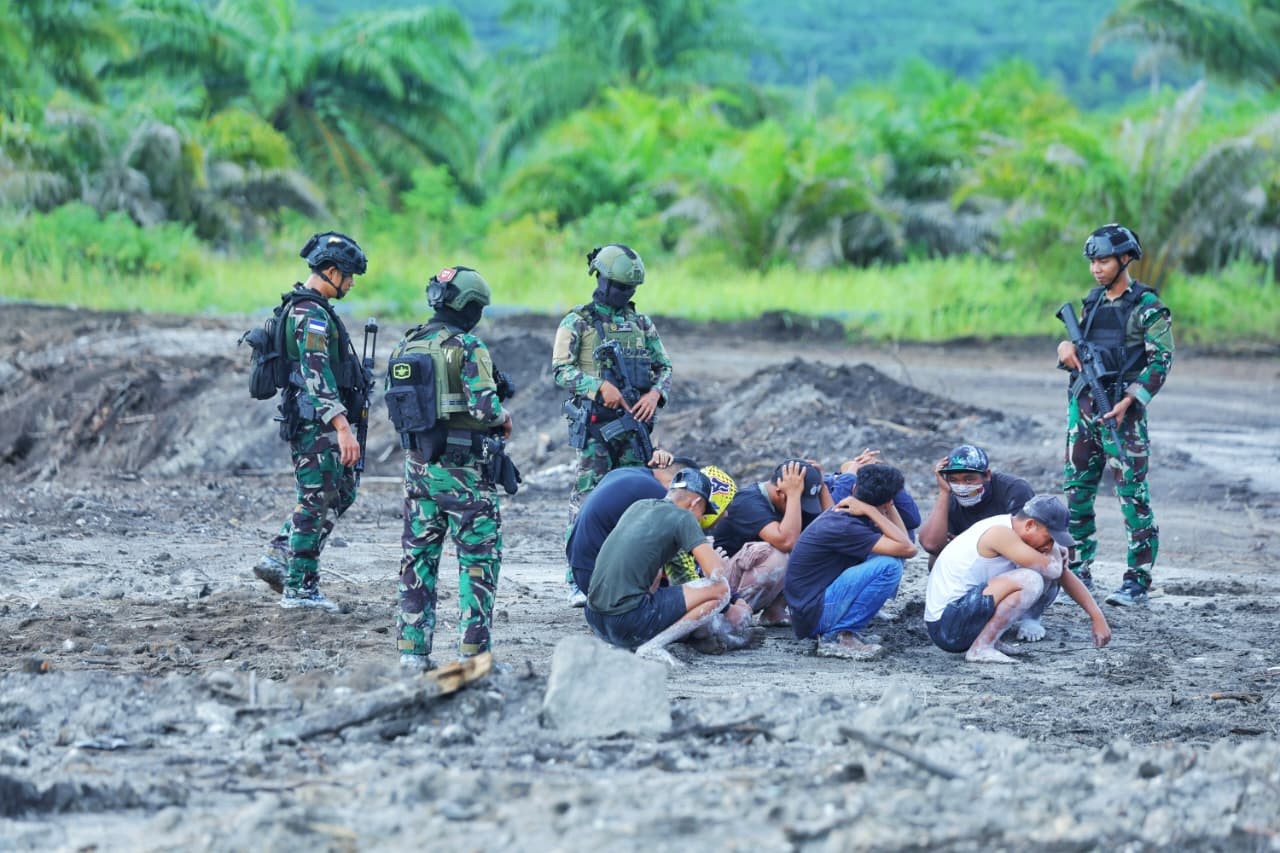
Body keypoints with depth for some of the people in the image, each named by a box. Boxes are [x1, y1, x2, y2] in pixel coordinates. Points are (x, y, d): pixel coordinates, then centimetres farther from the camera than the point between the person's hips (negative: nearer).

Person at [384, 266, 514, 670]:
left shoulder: (405, 347, 7)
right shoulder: (468, 348, -13)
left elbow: (398, 408, 12)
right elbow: (484, 406, -21)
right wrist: (503, 417, 0)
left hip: (418, 465, 6)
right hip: (463, 470, -6)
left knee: (418, 557, 12)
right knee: (479, 559, 2)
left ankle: (412, 650, 11)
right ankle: (473, 650, -1)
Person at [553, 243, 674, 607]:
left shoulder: (641, 324, 15)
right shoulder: (577, 322, 0)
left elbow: (664, 367, 16)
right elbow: (561, 369, -9)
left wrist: (655, 393, -5)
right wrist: (600, 386, -21)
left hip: (634, 424, 5)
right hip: (594, 425, -5)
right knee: (588, 498, -8)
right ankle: (578, 580, -7)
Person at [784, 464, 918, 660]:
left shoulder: (841, 513, 7)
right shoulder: (842, 527, -21)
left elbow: (902, 542, 10)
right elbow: (907, 549, -25)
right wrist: (871, 511, -19)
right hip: (813, 616, -10)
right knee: (889, 565, -22)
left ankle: (845, 631, 7)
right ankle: (836, 637, -14)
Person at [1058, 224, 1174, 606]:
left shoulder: (1146, 306, -7)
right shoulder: (1094, 300, 14)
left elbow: (1161, 360, -11)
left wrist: (1128, 402, -19)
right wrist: (1067, 346, 1)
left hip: (1121, 409, -7)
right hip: (1083, 404, 7)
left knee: (1132, 494, -7)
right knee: (1076, 490, 9)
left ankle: (1138, 582, -5)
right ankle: (1079, 572, 20)